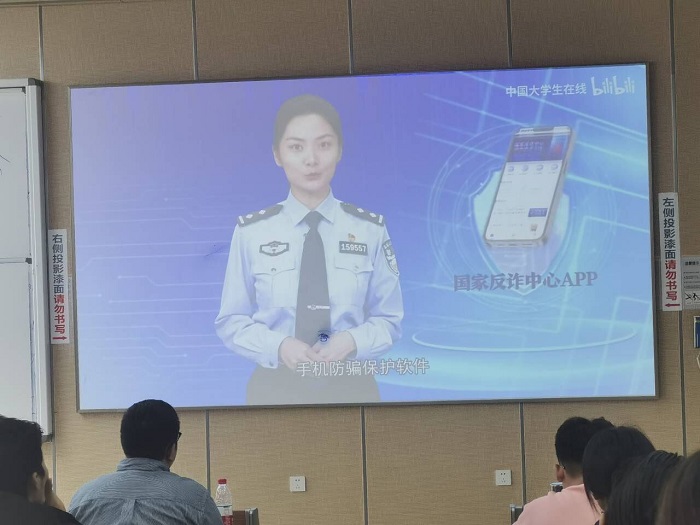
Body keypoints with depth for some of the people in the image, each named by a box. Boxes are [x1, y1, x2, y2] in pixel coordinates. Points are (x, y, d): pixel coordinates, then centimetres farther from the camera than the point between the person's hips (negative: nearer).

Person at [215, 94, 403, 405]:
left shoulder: (370, 230, -4)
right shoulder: (251, 232, -5)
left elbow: (388, 320, 2)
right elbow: (231, 322, 0)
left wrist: (352, 342, -18)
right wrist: (278, 346, -18)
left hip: (351, 387, 1)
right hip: (276, 387, 0)